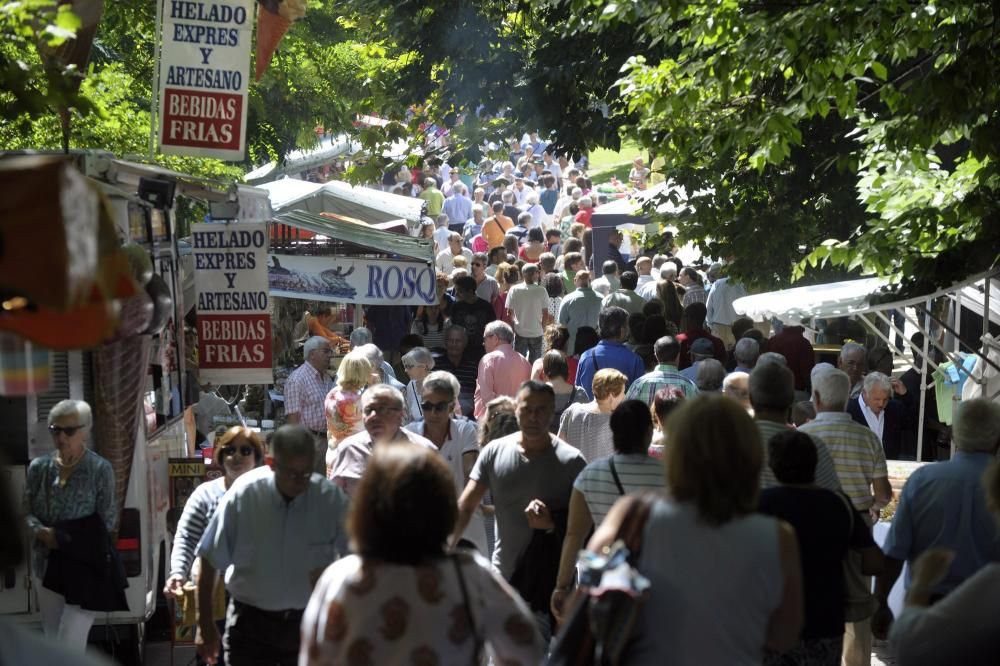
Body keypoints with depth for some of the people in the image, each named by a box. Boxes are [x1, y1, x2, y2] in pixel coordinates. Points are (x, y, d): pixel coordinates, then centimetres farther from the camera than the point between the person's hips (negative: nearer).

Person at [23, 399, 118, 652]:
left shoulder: (100, 469, -7)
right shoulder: (39, 467, 3)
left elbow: (108, 522, -6)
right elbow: (25, 511, 6)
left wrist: (73, 539, -18)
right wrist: (41, 532, -15)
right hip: (46, 567, 5)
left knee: (69, 645, -12)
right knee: (53, 642, 15)